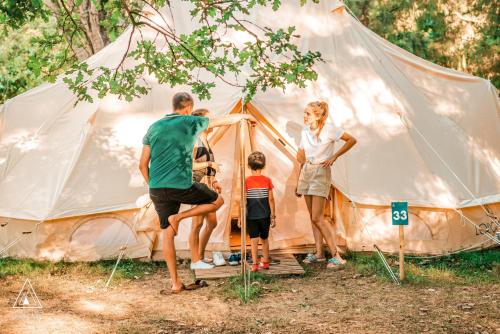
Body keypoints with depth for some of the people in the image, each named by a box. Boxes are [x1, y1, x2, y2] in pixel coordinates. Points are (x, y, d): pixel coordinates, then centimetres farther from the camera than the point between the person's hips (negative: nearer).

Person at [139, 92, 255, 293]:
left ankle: (175, 283, 10)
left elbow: (143, 165, 10)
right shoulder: (191, 123, 1)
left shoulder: (154, 128, 11)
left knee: (168, 233, 12)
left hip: (157, 188, 5)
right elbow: (227, 120, 15)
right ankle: (177, 217, 2)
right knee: (218, 201, 17)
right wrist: (244, 116, 34)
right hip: (182, 186, -5)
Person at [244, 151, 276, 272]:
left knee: (254, 239, 2)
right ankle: (265, 262, 26)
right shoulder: (267, 180, -3)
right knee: (264, 238, 17)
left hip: (251, 216, -2)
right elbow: (271, 199, -3)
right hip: (265, 215, 2)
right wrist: (273, 216, 5)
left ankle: (255, 264, -4)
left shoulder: (247, 181, -7)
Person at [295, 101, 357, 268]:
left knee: (317, 218, -12)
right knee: (313, 217, 9)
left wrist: (334, 156, -9)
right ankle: (319, 253, 17)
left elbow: (352, 140, -6)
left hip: (321, 173, -7)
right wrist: (298, 182, 15)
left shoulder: (329, 129, -10)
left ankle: (336, 255, -8)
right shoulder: (305, 131, 8)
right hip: (306, 172, 7)